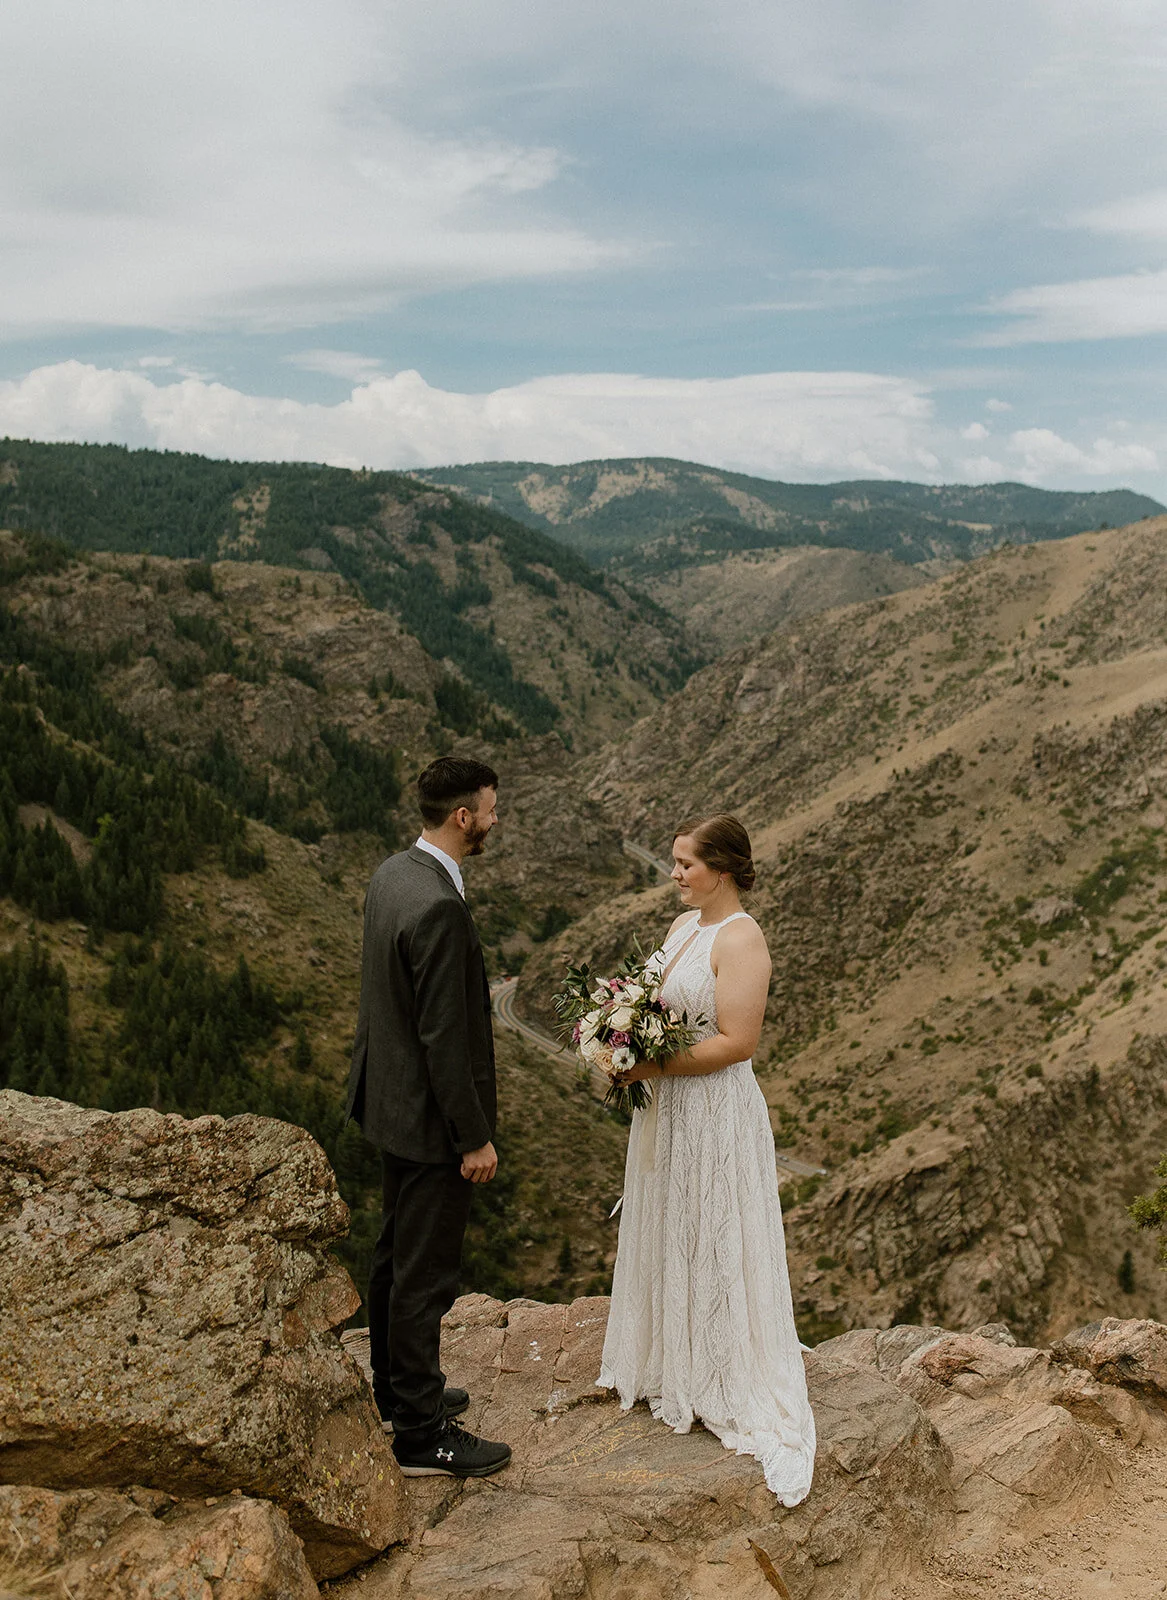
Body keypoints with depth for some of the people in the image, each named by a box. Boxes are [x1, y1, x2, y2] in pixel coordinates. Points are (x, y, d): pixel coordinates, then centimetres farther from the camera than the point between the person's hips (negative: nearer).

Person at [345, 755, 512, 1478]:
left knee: (398, 1253, 23)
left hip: (392, 1099, 10)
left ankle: (398, 1390, 42)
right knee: (426, 1274, 5)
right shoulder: (439, 907, -29)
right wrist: (475, 1138, -17)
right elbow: (443, 1037, -26)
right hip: (431, 1118, -10)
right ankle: (423, 1435, 21)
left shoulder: (393, 873, 2)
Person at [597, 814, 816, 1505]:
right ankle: (667, 1365, 37)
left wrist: (653, 1067, -21)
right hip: (667, 1108, 9)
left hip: (715, 1111, -9)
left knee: (712, 1249, 5)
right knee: (665, 1237, 19)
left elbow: (736, 1042, -24)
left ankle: (726, 1388, 24)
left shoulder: (742, 938, -19)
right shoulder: (684, 924, 8)